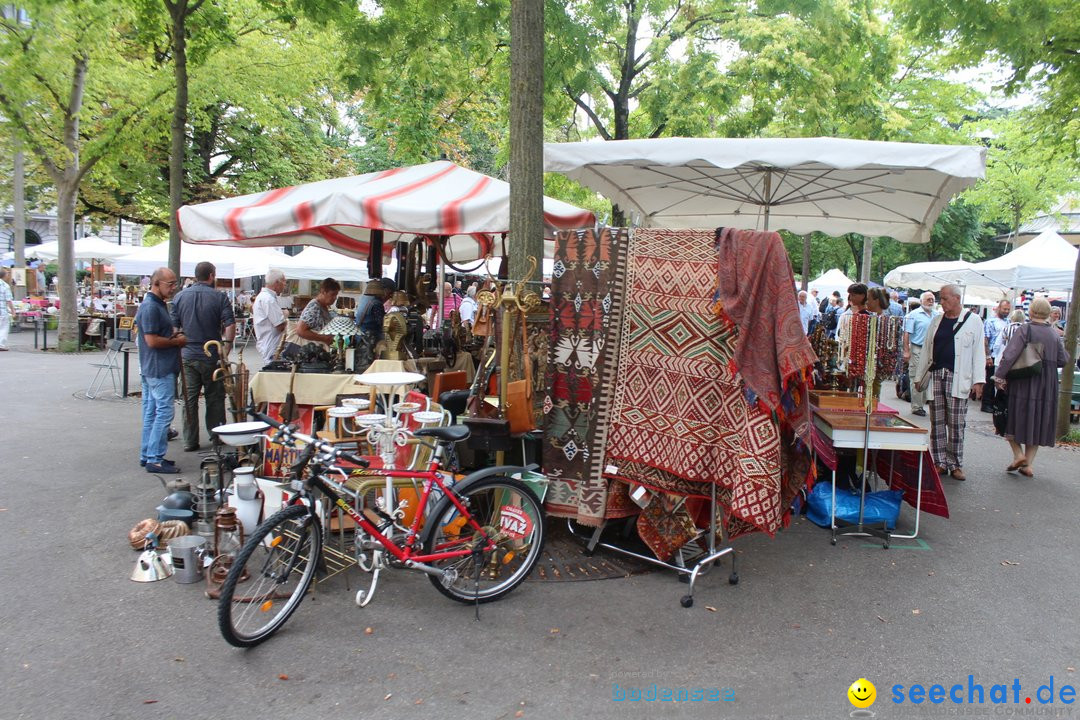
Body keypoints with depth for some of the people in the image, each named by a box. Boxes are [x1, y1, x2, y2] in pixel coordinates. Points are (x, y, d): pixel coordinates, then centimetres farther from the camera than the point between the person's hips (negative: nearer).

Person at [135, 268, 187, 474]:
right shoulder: (150, 307, -17)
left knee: (151, 413, 14)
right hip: (159, 369, -11)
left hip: (152, 369, 11)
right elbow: (152, 340, -21)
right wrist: (177, 341, -9)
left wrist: (174, 333, 8)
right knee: (164, 412, -8)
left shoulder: (160, 304, 16)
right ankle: (154, 459, -5)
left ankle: (147, 455, 21)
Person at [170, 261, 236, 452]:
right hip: (211, 357, -2)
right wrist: (225, 353, -9)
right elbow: (230, 326, -14)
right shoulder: (219, 297, -5)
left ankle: (190, 441, 10)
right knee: (214, 398, 10)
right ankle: (217, 437, 18)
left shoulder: (180, 296, 4)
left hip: (187, 356, 3)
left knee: (189, 399, 7)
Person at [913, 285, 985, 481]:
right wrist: (919, 376, 15)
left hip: (958, 378, -4)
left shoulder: (973, 321, 2)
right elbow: (927, 349, 17)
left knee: (956, 423, -2)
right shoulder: (937, 320, 14)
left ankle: (955, 464, 8)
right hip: (935, 376, 4)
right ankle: (940, 462, 13)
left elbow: (978, 352, 0)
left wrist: (978, 379, -7)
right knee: (937, 422, 5)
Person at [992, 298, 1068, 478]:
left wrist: (999, 376, -17)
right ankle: (1028, 464, 10)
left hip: (1023, 384, -4)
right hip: (1046, 387, 4)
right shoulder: (1055, 335, 3)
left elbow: (1009, 355, -20)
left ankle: (1018, 455, -4)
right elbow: (1063, 360, 5)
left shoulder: (1024, 331, -10)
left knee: (1014, 420, 9)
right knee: (1037, 423, 10)